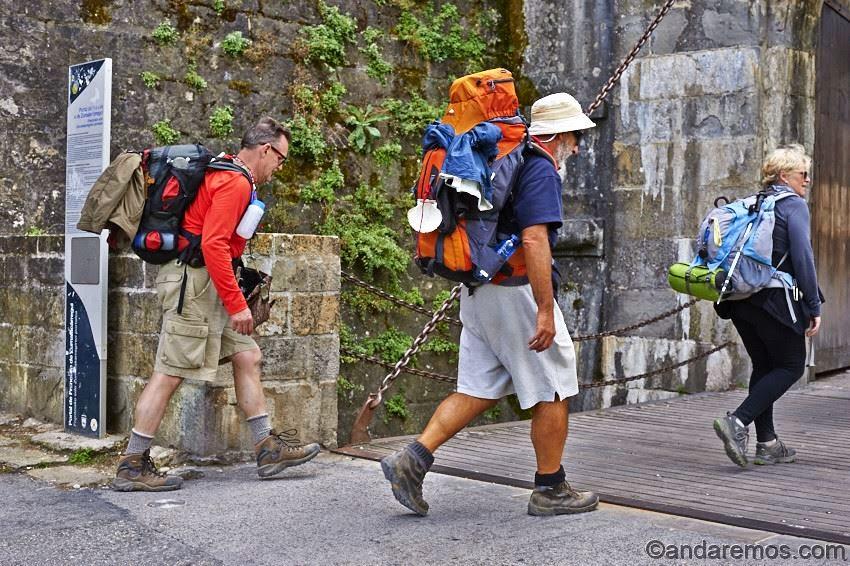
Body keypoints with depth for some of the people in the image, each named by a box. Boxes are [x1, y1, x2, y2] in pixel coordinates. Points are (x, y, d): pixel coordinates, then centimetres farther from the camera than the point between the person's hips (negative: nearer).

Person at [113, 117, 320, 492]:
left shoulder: (225, 175, 18)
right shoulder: (235, 183, -14)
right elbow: (214, 245, -22)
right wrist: (237, 304, -19)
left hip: (206, 284, 11)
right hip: (193, 280, -11)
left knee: (247, 356, 9)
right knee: (170, 373, -7)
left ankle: (268, 449, 13)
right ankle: (131, 467, 0)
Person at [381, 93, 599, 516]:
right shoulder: (541, 171, -13)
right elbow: (534, 241, -23)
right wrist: (545, 311, -24)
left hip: (478, 289, 9)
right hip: (516, 291, -9)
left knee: (478, 389, 12)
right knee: (553, 389, 4)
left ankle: (412, 459, 2)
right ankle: (550, 490, 13)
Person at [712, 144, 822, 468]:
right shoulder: (794, 205, -6)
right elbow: (802, 257, -15)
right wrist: (814, 307, -11)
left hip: (739, 300, 8)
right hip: (773, 301, -8)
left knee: (764, 366, 15)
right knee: (791, 366, 5)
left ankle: (766, 443, 17)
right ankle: (738, 422, -11)